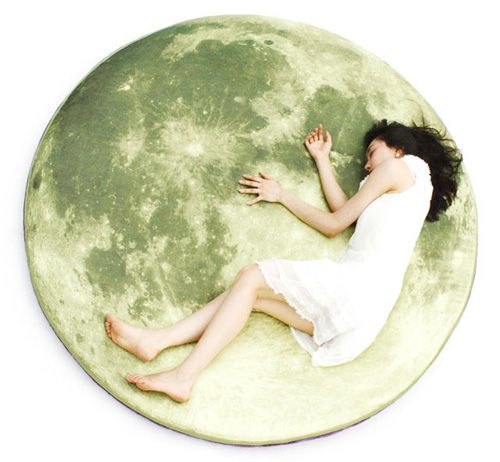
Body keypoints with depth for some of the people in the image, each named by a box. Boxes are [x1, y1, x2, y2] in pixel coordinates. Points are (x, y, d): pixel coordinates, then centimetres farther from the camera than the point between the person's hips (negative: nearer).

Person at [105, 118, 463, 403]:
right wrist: (322, 159, 33)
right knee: (251, 296, 5)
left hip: (356, 286, -8)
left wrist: (282, 195, 16)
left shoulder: (400, 166, 6)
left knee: (251, 278, -9)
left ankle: (185, 376, -18)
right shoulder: (412, 191, 31)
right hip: (366, 312, 8)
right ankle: (156, 341, -4)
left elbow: (334, 224, 4)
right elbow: (343, 209, 22)